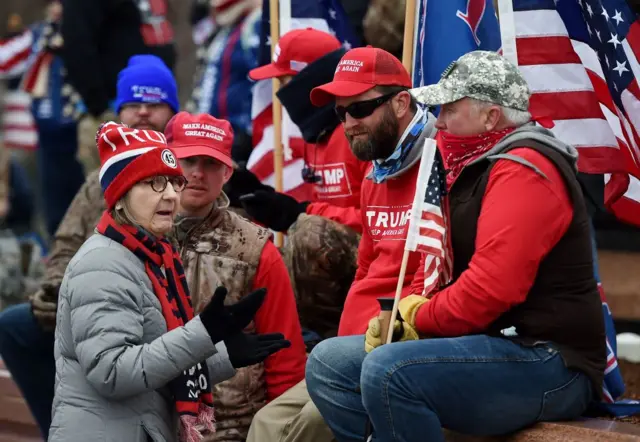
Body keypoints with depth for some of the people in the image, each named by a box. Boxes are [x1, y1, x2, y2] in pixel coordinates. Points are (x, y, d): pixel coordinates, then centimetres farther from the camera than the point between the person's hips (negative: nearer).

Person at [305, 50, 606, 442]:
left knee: (387, 372, -31)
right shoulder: (476, 168, 19)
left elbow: (491, 288, -25)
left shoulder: (523, 171, -15)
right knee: (329, 363, 5)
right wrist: (402, 313, 1)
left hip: (546, 365, -11)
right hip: (484, 346, 11)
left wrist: (418, 317, -9)